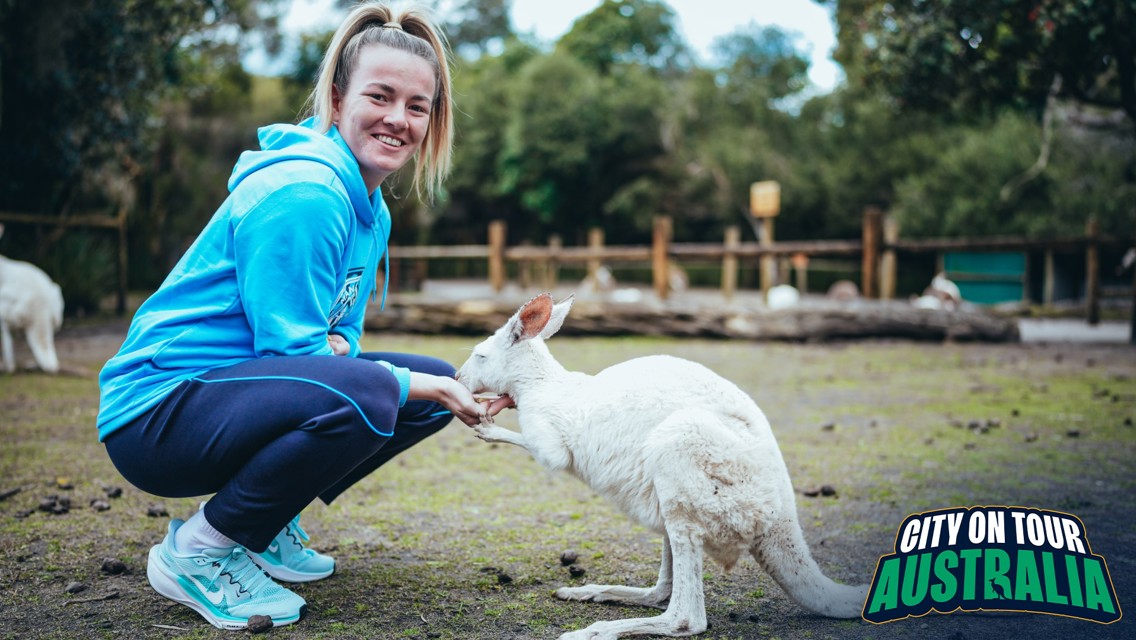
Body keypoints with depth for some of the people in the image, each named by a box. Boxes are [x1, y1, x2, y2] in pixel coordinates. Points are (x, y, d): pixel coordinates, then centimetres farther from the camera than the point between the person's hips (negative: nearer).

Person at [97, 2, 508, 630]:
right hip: (159, 409, -10)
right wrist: (424, 387, -20)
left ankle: (262, 523, 11)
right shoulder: (301, 194, -21)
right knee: (361, 394, -33)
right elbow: (291, 351, -20)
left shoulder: (371, 210, 10)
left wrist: (336, 343, -9)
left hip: (240, 393, 10)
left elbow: (340, 329, 16)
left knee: (438, 380, 6)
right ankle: (196, 551, -13)